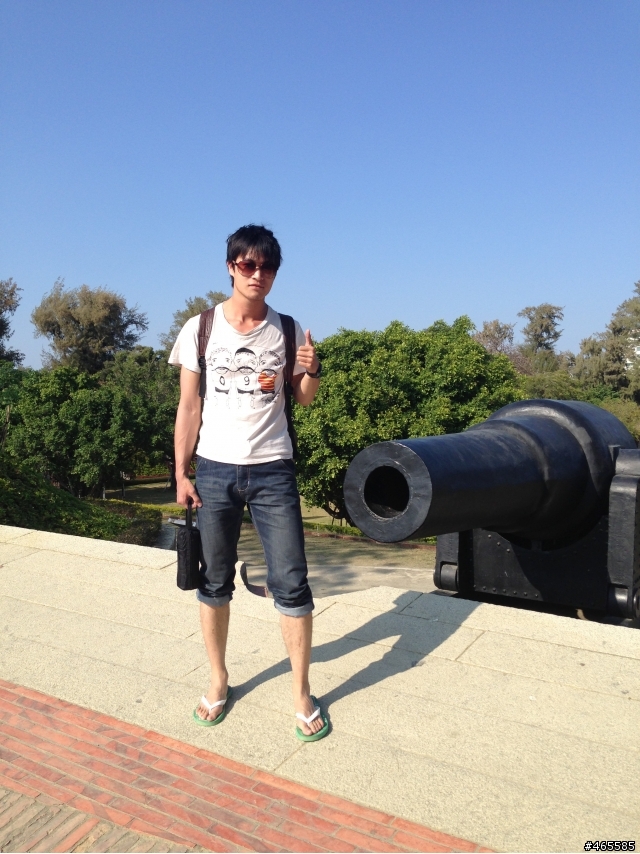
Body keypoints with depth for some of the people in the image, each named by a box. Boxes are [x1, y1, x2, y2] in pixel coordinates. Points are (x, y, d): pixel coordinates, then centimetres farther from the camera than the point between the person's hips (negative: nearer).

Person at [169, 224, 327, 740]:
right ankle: (219, 680, 31)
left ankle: (302, 694, 16)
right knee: (214, 582, 11)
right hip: (215, 470, 1)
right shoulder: (201, 328, 0)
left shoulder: (288, 331, 2)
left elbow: (303, 400, 9)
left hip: (273, 471, 0)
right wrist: (181, 474, -1)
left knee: (291, 583, -1)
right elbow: (189, 406, 2)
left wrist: (312, 371, -13)